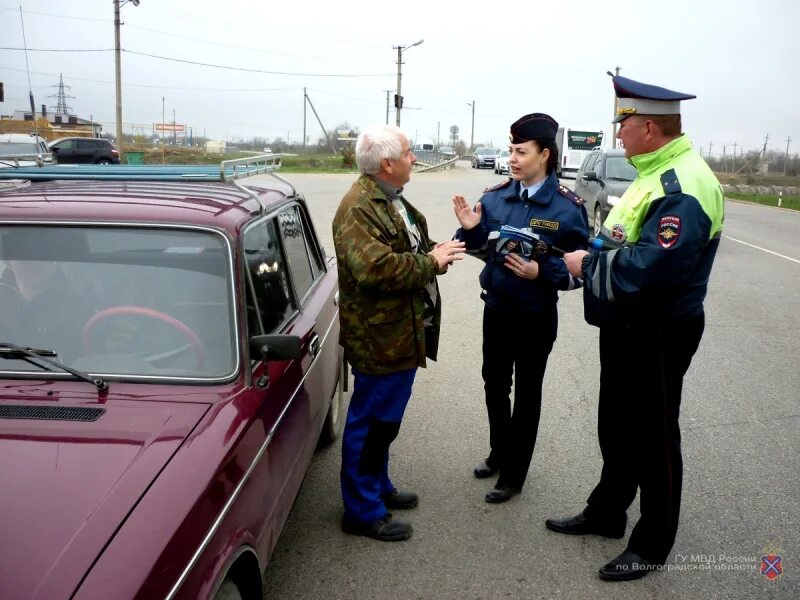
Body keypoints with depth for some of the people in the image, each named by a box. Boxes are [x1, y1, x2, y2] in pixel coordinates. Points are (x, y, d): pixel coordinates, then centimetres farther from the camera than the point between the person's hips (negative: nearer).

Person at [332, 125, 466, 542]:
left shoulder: (392, 200, 14)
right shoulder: (358, 209, -20)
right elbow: (374, 268, -32)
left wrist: (436, 252, 2)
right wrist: (431, 262, -20)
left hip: (402, 332, 10)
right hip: (380, 339, -10)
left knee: (383, 419, 22)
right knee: (371, 422, 2)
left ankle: (378, 486, 39)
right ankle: (362, 510, 17)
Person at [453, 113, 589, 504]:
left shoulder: (568, 207, -15)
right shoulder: (495, 197, -4)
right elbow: (484, 250, 6)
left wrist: (541, 272, -25)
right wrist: (471, 230, -14)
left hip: (536, 317, -5)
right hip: (496, 309, 5)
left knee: (526, 394, 11)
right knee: (494, 385, 20)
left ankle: (514, 474, 27)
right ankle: (499, 453, 43)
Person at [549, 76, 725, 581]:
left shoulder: (684, 185, -23)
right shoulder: (657, 173, 10)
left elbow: (653, 266, -33)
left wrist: (588, 264, -19)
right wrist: (593, 256, 2)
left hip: (658, 334, -10)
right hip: (627, 326, 10)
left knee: (653, 437, 6)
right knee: (616, 426, 21)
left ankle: (654, 545, 25)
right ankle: (606, 513, 40)